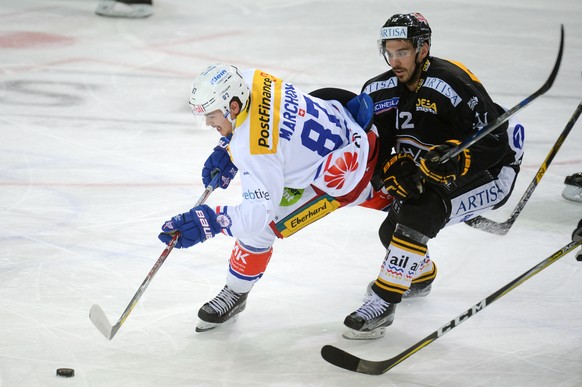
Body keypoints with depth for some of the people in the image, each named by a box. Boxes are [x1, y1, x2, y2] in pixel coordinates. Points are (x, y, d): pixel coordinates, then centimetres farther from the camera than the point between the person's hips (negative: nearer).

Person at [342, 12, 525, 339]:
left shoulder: (454, 85, -27)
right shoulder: (380, 91, -5)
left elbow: (496, 141, -26)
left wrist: (455, 158, -41)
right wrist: (394, 169, -24)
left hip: (489, 176, -8)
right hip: (434, 177, 8)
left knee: (418, 214, -27)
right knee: (393, 229, 7)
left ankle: (383, 303, -22)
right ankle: (420, 275, 41)